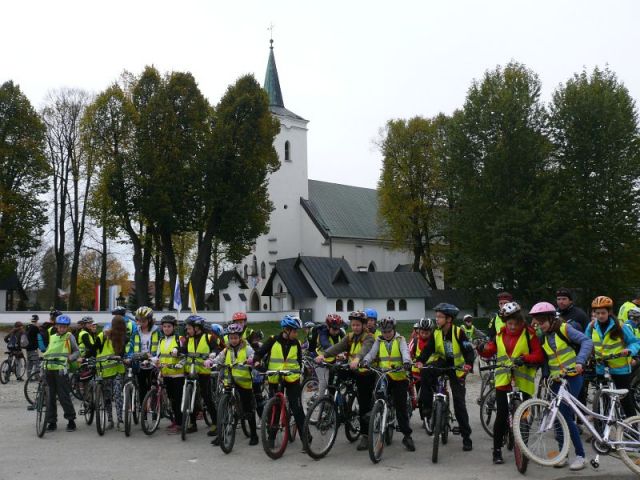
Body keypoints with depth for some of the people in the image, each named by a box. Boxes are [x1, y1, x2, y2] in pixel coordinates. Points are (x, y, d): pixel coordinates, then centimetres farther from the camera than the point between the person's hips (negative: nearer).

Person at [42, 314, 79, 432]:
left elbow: (77, 352, 3)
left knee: (64, 396, -7)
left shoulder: (69, 336, 4)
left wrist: (70, 358, -14)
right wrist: (43, 359, 10)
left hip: (61, 369, -5)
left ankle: (71, 420, 3)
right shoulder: (52, 337, 19)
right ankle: (51, 421, 13)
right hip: (49, 369, 5)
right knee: (50, 396, 6)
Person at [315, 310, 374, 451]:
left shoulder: (368, 337, -10)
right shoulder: (350, 337, 7)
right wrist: (323, 354, -27)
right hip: (354, 372, 5)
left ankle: (365, 436, 0)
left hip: (367, 373, -5)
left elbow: (365, 349, -33)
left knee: (364, 404, -5)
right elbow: (338, 347, -9)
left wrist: (357, 359, -54)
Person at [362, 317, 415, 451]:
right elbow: (371, 353, -3)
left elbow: (405, 351, -12)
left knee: (401, 407, -1)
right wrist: (365, 361, -25)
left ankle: (407, 435, 5)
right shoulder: (379, 341, 11)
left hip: (399, 378, -2)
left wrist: (406, 362, -34)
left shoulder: (400, 340, 5)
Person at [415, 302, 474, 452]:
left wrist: (468, 364, -40)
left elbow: (468, 350, -20)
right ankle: (426, 406, -16)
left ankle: (466, 438, 6)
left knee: (459, 404, -4)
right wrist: (420, 361, -32)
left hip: (456, 367, -3)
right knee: (426, 372, -30)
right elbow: (428, 349, -12)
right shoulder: (436, 333, -4)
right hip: (441, 362, 3)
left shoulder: (458, 332, -16)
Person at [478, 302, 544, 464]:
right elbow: (491, 350, 13)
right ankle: (497, 450, 8)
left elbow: (539, 356, -9)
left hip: (523, 382, -2)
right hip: (503, 381, 2)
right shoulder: (500, 334, 8)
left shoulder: (529, 333, -4)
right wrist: (483, 348, -9)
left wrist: (525, 358, -26)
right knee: (501, 416, -2)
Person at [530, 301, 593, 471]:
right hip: (556, 380, 6)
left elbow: (587, 342, -17)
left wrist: (580, 361, -29)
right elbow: (545, 359, 16)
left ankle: (580, 455, -2)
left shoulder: (564, 329, -8)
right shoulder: (543, 337, 9)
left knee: (565, 416, -12)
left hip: (572, 377, -6)